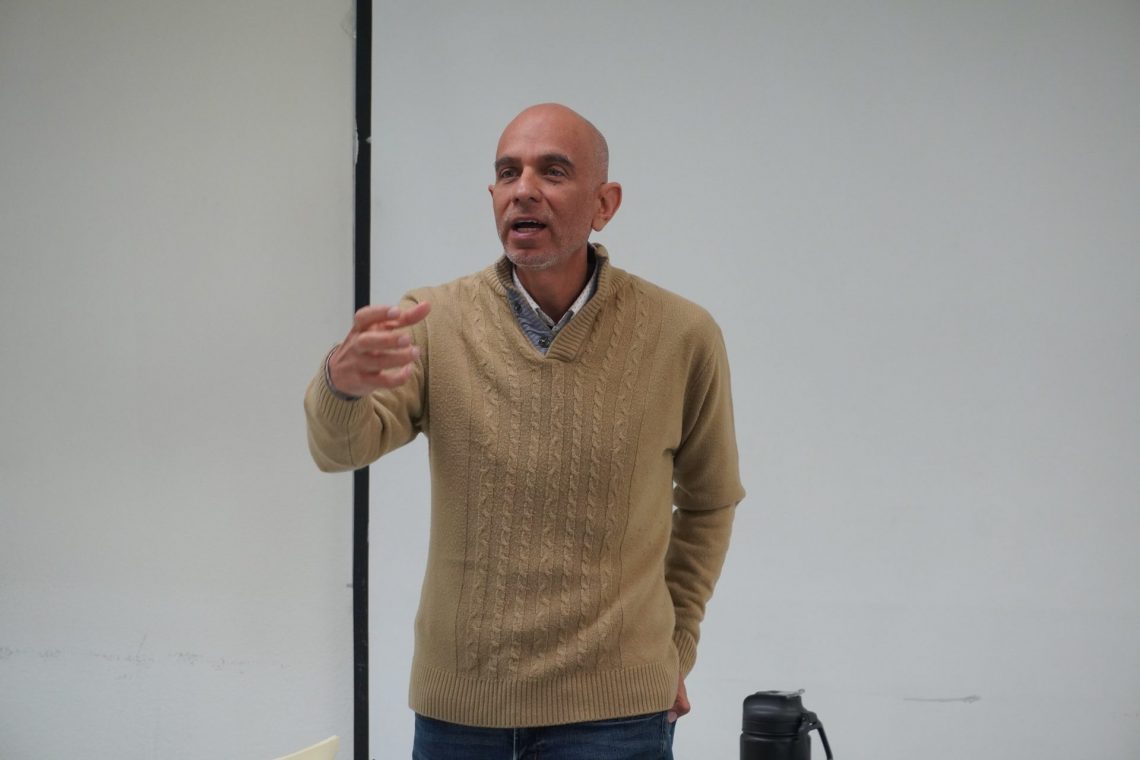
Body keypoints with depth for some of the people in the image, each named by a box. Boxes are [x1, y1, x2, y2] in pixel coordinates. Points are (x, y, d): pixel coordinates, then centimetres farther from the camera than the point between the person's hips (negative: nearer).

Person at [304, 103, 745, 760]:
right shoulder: (434, 321, -4)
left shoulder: (681, 336, -5)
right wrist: (344, 384, -38)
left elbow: (708, 502, 9)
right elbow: (342, 447, -17)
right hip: (455, 705, 2)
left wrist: (675, 647, 9)